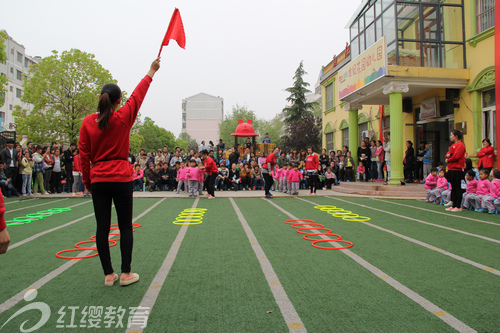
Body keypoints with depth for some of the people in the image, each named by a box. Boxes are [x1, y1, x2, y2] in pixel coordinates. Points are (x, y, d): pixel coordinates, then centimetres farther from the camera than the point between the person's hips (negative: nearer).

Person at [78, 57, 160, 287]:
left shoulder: (88, 122, 0)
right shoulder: (123, 118, -5)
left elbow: (84, 156, 4)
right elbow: (137, 96, 9)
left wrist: (87, 182, 14)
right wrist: (151, 72, 23)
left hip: (98, 181, 3)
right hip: (121, 179, -2)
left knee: (102, 228, 7)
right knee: (125, 227, 6)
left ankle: (108, 275, 15)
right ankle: (126, 274, 11)